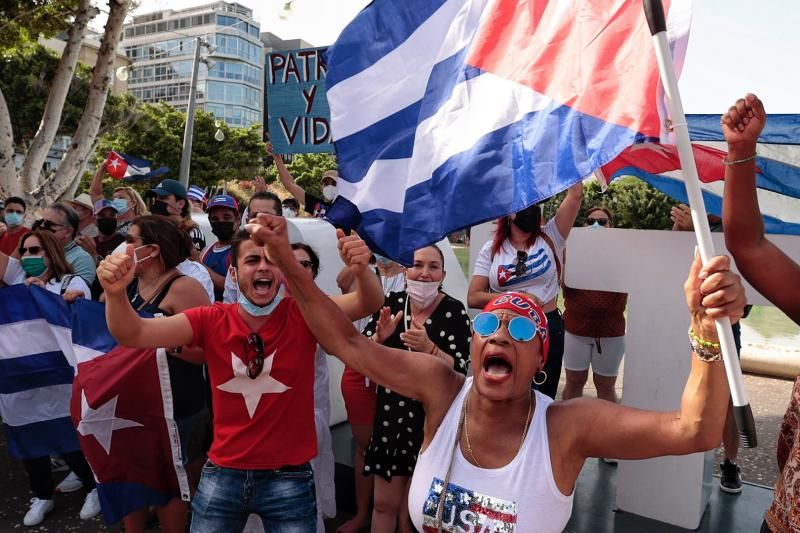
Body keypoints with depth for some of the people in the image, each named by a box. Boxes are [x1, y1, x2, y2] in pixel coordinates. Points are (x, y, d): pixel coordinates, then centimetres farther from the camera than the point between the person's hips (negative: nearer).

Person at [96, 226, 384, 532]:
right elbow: (134, 334, -13)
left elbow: (369, 304, -21)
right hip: (222, 474, 2)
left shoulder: (302, 315, -10)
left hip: (289, 477, -2)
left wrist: (361, 269, -43)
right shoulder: (211, 320, -6)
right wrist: (115, 293, -34)